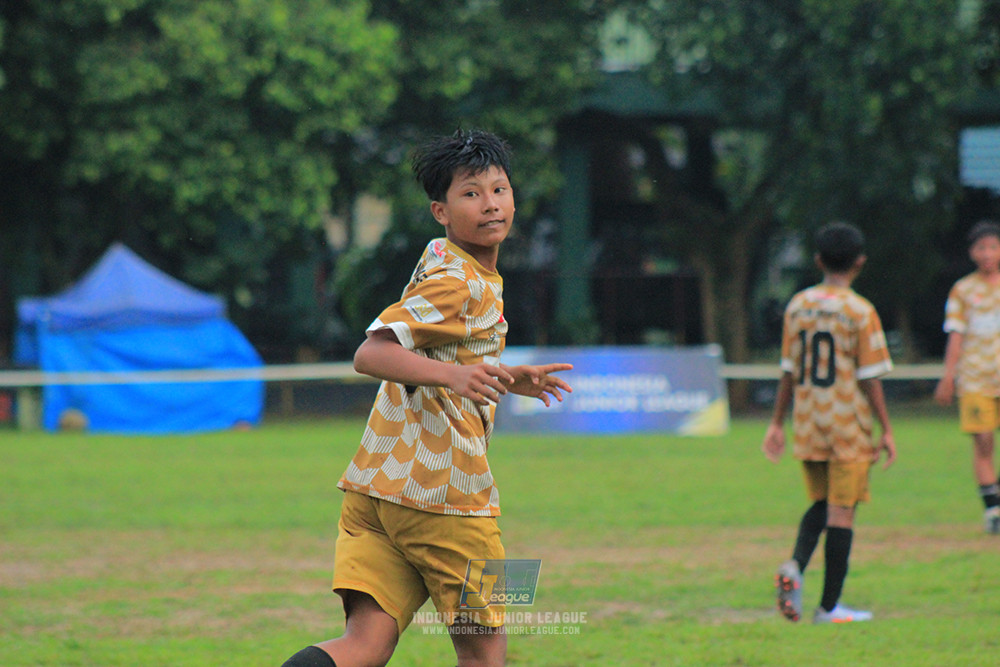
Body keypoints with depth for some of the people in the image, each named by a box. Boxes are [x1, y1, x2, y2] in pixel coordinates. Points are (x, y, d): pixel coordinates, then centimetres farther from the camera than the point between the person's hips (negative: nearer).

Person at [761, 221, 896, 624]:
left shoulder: (797, 306, 4)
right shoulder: (860, 311, -10)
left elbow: (789, 372, 8)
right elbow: (869, 378, -10)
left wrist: (777, 422, 15)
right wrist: (886, 430, -4)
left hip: (806, 425, 5)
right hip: (849, 425, -5)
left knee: (820, 504, 18)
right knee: (842, 510, 0)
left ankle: (795, 565, -9)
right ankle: (829, 606, 1)